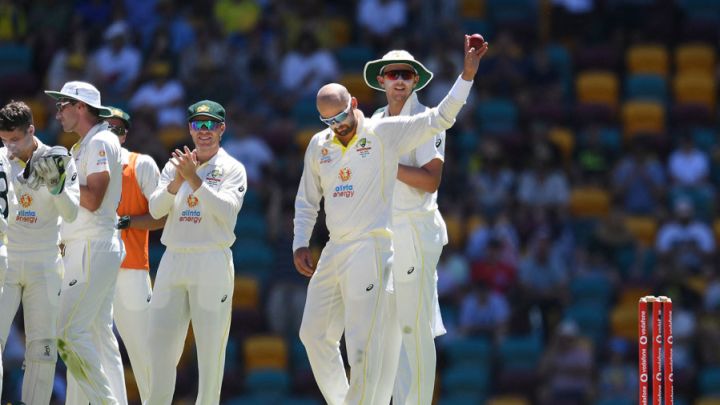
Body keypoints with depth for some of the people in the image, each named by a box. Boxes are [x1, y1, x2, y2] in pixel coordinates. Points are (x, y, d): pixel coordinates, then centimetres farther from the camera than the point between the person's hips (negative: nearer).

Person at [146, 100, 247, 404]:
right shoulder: (175, 165, 14)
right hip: (173, 261, 4)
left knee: (211, 345, -4)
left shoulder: (232, 169, 3)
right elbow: (156, 209, 2)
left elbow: (227, 210, -13)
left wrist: (194, 179, -19)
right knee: (160, 340, 1)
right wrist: (177, 181, -14)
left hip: (212, 262, -4)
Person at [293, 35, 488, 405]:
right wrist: (300, 244, 9)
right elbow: (307, 201, 19)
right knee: (314, 335, 11)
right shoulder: (319, 145, 11)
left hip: (370, 249, -7)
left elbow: (440, 118, -8)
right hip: (333, 250, 7)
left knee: (362, 345, -10)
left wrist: (467, 74, -17)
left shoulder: (385, 134, -4)